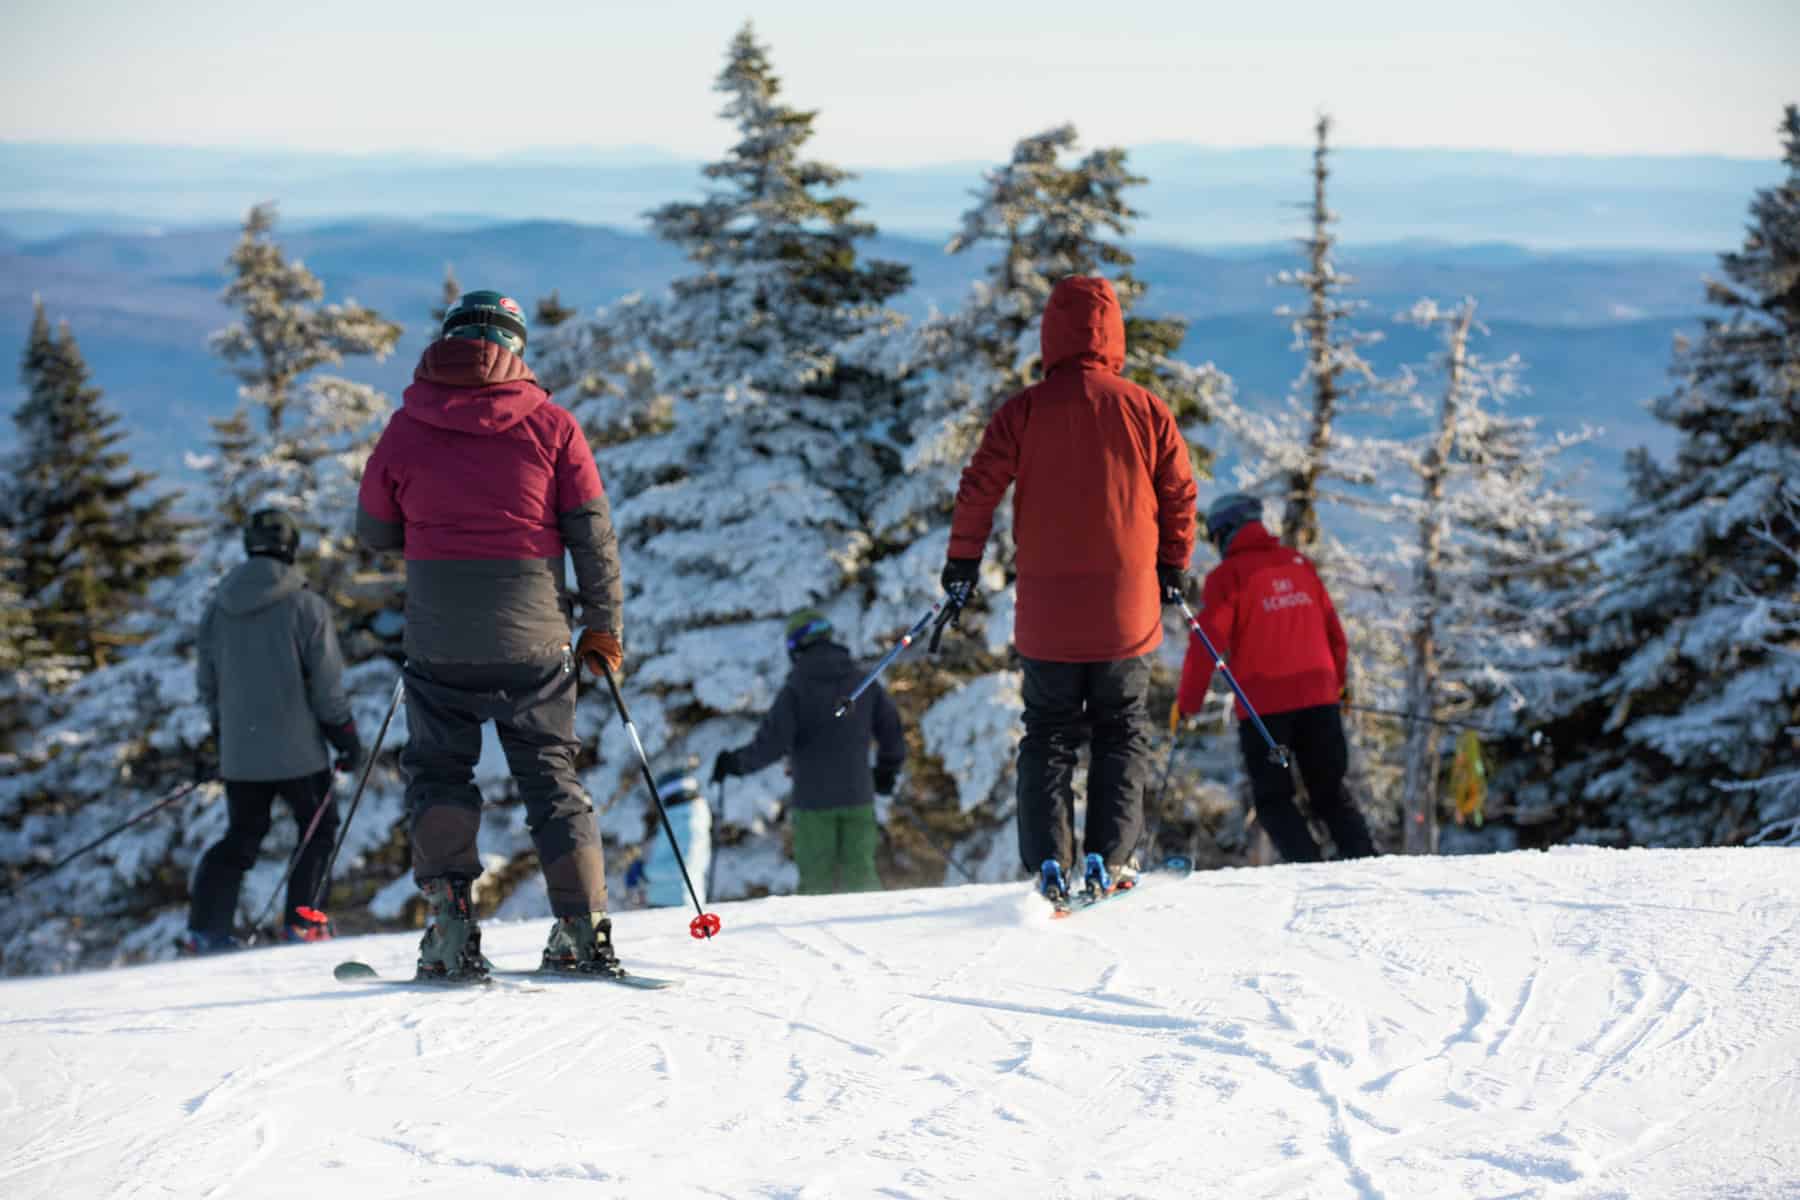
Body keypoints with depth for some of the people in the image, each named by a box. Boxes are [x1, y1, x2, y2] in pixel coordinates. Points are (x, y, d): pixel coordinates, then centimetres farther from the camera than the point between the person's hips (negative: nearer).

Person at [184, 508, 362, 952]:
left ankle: (206, 925, 3)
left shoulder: (217, 607, 3)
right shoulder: (306, 606, -10)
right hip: (297, 748, -4)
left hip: (238, 752, 4)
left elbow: (206, 682, 10)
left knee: (242, 836, 16)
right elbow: (327, 684, -9)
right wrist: (346, 736, 2)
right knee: (318, 827, 15)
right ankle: (301, 919, 7)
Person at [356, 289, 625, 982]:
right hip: (534, 638, 1)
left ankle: (451, 933, -3)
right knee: (551, 775, 12)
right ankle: (585, 931, 6)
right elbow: (593, 533, 0)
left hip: (439, 638, 0)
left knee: (439, 773, 12)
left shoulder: (406, 428, 0)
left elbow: (373, 531, 8)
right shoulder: (550, 424, -1)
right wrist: (603, 628, 9)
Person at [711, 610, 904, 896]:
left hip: (813, 800, -3)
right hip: (857, 797, 3)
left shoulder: (795, 689, -7)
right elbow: (892, 733, 11)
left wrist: (734, 762, 1)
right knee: (860, 874, 5)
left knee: (817, 880, 2)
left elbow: (772, 743, -13)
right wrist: (887, 771, 28)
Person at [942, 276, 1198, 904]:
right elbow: (1180, 493, 3)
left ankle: (1048, 862, 0)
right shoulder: (1146, 409, -3)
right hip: (1126, 607, 0)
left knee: (1048, 735, 11)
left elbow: (980, 487, -7)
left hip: (1047, 610, 0)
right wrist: (1173, 566, 17)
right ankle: (1108, 857, 2)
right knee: (1122, 733, 13)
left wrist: (963, 559, 6)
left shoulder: (1023, 412, -6)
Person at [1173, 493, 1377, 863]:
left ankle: (1310, 867, -10)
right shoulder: (1298, 563, 11)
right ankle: (1364, 857, 0)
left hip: (1263, 704, -5)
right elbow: (1332, 627, 15)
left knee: (1274, 798, 6)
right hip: (1317, 694, 5)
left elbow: (1207, 642, -10)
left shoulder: (1227, 576, -5)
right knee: (1330, 792, 14)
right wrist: (1338, 679, 29)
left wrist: (1186, 702, -2)